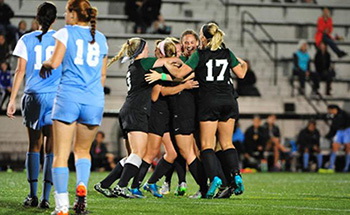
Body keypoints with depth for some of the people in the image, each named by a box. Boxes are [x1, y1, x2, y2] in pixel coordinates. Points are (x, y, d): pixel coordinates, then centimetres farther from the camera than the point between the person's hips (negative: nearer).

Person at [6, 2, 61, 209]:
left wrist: (13, 99, 4)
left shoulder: (27, 40, 3)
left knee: (34, 146, 9)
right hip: (56, 96, 0)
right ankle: (46, 197, -6)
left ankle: (33, 195, 7)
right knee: (51, 148, 0)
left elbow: (20, 71, 1)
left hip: (33, 97, 1)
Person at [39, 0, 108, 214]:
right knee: (83, 150, 21)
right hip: (95, 99, 4)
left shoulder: (66, 33, 2)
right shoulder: (101, 38, 16)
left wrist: (45, 64, 13)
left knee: (61, 154, 0)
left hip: (68, 96, -4)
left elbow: (54, 62, -9)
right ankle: (82, 185, -7)